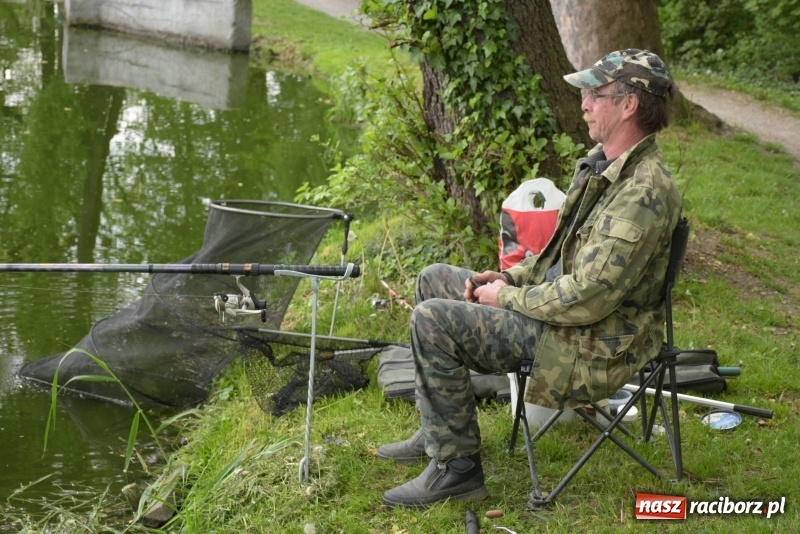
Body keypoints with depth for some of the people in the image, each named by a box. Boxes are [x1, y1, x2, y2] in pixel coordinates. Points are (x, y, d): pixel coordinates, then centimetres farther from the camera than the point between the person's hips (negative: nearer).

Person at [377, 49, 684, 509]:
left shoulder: (644, 192, -27)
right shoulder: (602, 162, 6)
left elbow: (586, 300, -29)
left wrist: (507, 297, -14)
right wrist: (510, 277, 4)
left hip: (592, 348, -11)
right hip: (563, 306, 11)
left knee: (434, 321, -18)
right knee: (434, 281, 15)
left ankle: (457, 468, -6)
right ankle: (438, 430, 22)